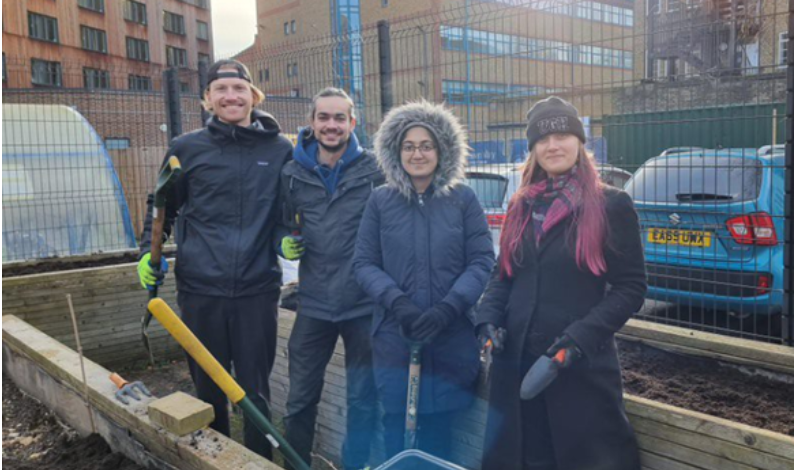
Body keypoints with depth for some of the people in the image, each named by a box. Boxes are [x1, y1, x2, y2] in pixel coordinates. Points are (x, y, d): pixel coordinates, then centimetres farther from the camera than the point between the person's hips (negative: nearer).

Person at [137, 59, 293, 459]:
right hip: (199, 290, 1)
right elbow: (162, 206, 15)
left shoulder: (280, 149, 2)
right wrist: (149, 250, 2)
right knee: (208, 389, 14)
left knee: (255, 391, 7)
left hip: (258, 290, -1)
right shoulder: (187, 148, 2)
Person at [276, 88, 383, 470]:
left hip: (364, 304, -2)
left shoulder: (374, 169, -5)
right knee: (300, 400, 13)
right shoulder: (293, 173, 4)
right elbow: (283, 223, 17)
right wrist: (286, 243, -4)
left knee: (362, 401, 13)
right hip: (314, 303, 2)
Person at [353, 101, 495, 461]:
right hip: (394, 339, 1)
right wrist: (397, 302, -15)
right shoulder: (380, 200, 2)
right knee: (397, 429, 9)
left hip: (450, 339, 0)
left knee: (439, 432, 10)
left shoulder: (463, 198, 0)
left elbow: (482, 262, -3)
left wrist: (446, 309, -16)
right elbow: (364, 263, 2)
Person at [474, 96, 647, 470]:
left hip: (582, 365, -4)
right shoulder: (521, 205, 9)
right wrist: (488, 319, -5)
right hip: (516, 359, 4)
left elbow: (631, 287, -6)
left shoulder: (611, 204, -5)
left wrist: (583, 335, -18)